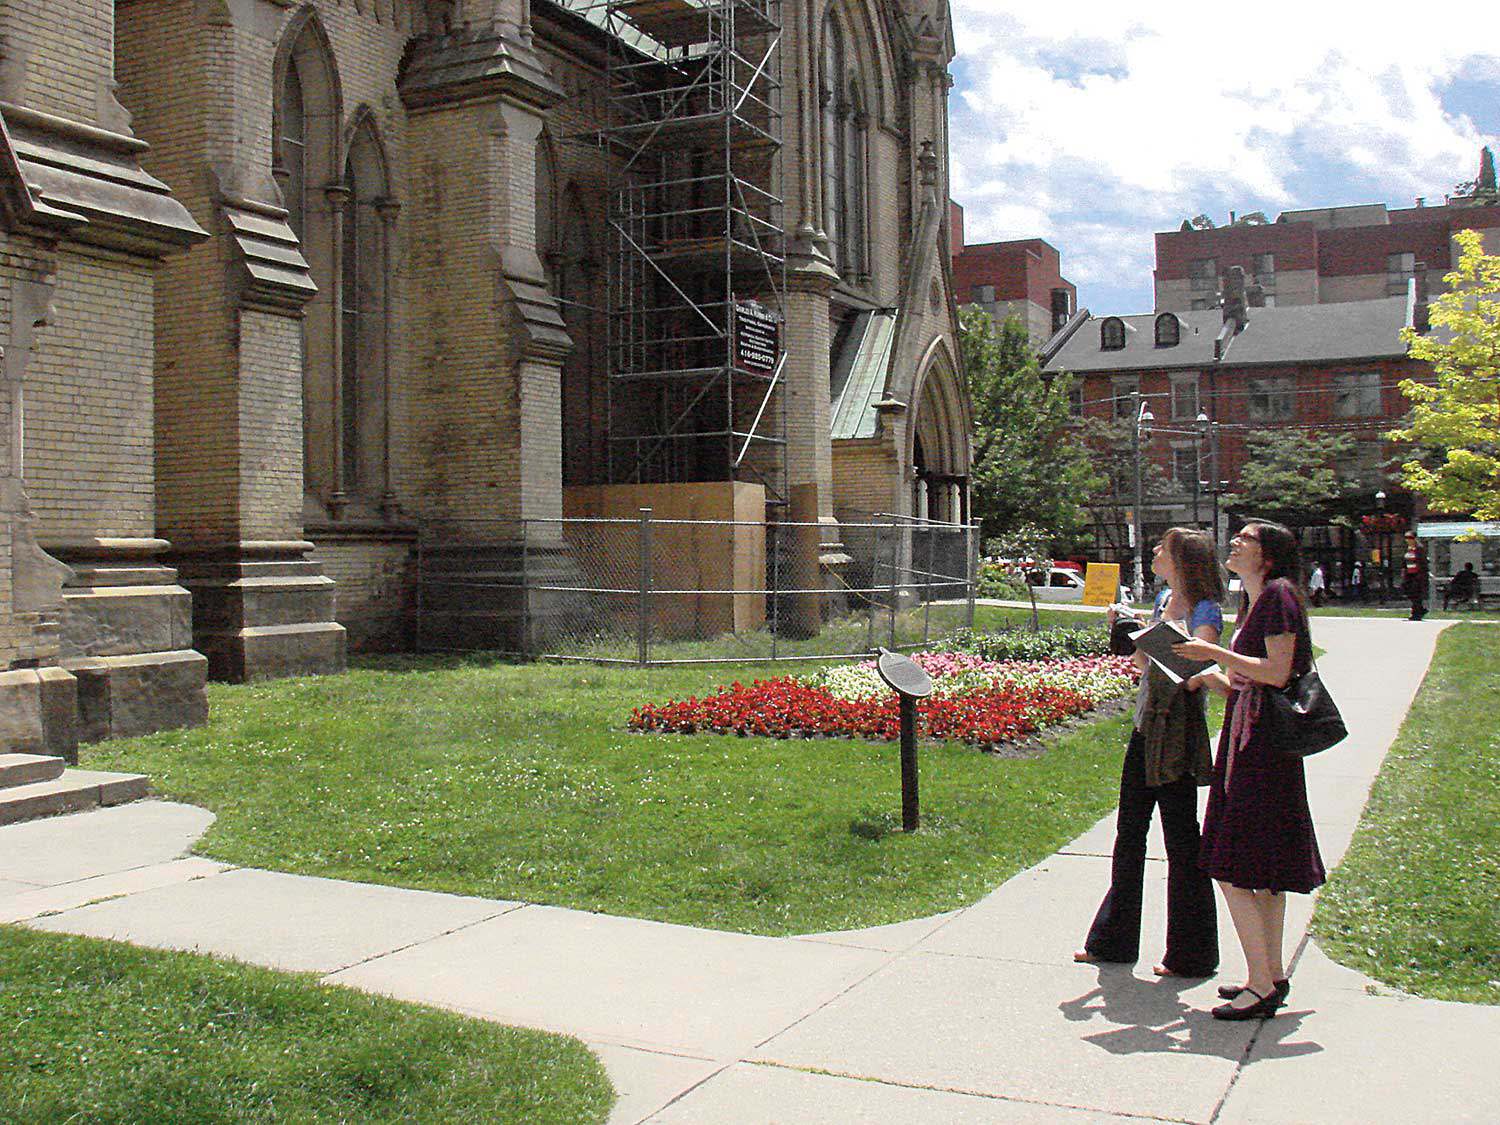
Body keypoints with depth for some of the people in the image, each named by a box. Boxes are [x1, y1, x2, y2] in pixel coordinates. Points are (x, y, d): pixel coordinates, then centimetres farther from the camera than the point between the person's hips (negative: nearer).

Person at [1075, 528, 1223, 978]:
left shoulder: (1204, 612, -12)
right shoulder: (1164, 599, 12)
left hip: (1178, 732, -8)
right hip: (1146, 729, 9)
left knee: (1181, 841, 1)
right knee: (1129, 835, 15)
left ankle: (1191, 956, 14)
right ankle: (1113, 941, 28)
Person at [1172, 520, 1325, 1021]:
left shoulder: (1278, 594, -10)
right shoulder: (1254, 601, 18)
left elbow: (1278, 673, -19)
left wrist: (1215, 654, -15)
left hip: (1260, 744, -10)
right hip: (1248, 740, 10)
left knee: (1233, 870, -8)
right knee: (1264, 872, 14)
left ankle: (1261, 985, -2)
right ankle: (1273, 976, 21)